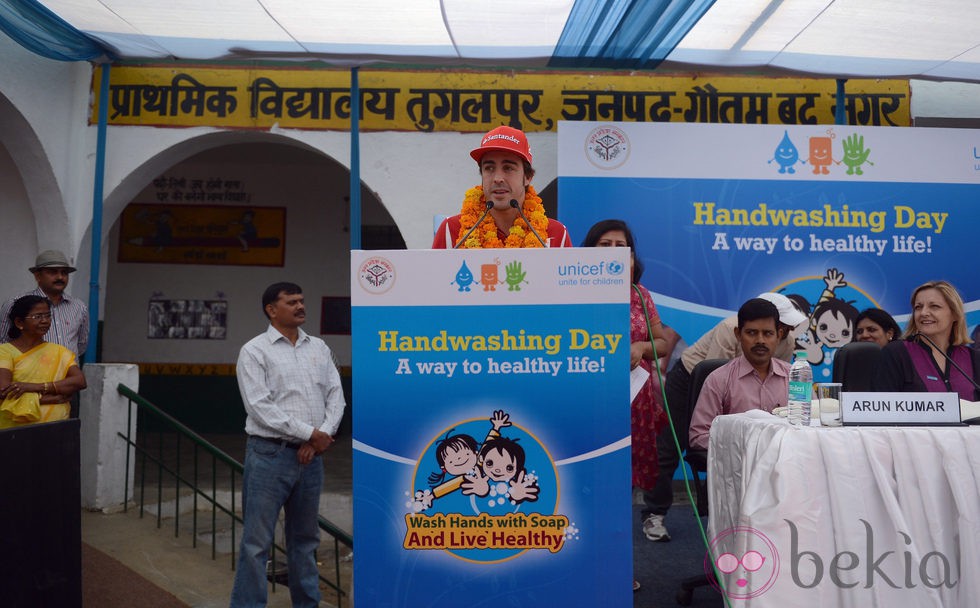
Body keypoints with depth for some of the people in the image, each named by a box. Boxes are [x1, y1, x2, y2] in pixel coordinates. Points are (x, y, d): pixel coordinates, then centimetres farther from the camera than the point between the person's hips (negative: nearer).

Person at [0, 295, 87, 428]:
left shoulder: (58, 351, 9)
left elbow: (80, 381, -4)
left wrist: (35, 386, -14)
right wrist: (55, 398, -11)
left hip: (55, 426, 2)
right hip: (15, 428, -2)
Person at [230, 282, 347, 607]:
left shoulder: (319, 347, 12)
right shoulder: (254, 350, -4)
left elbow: (336, 395, 7)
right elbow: (260, 407, -13)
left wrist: (323, 435, -9)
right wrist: (310, 432, -14)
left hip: (311, 455, 5)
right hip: (270, 455, -5)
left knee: (306, 538, 15)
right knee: (257, 541, -1)